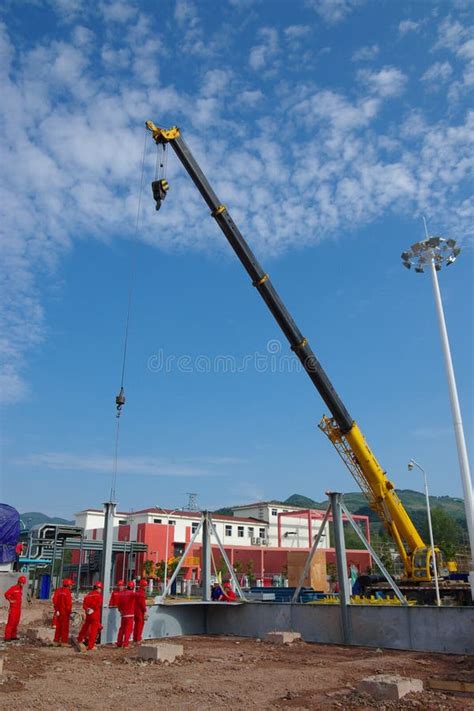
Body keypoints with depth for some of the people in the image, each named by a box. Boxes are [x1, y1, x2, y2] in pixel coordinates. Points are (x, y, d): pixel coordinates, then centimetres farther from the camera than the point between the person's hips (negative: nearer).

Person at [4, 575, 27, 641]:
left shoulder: (21, 589, 10)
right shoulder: (13, 588, -15)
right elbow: (6, 594, -25)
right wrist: (10, 600, -18)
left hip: (18, 608, 8)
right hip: (13, 608, -8)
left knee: (16, 623, 11)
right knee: (11, 622, -5)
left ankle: (13, 636, 19)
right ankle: (7, 637, -1)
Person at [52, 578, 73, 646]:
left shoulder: (58, 591, 6)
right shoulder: (67, 592, -15)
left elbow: (55, 600, 4)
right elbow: (68, 603, -16)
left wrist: (56, 609, 7)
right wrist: (69, 612, -8)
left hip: (58, 612, 7)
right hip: (65, 612, -7)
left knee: (58, 627, 15)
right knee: (65, 627, 2)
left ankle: (56, 641, 20)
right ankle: (64, 642, 4)